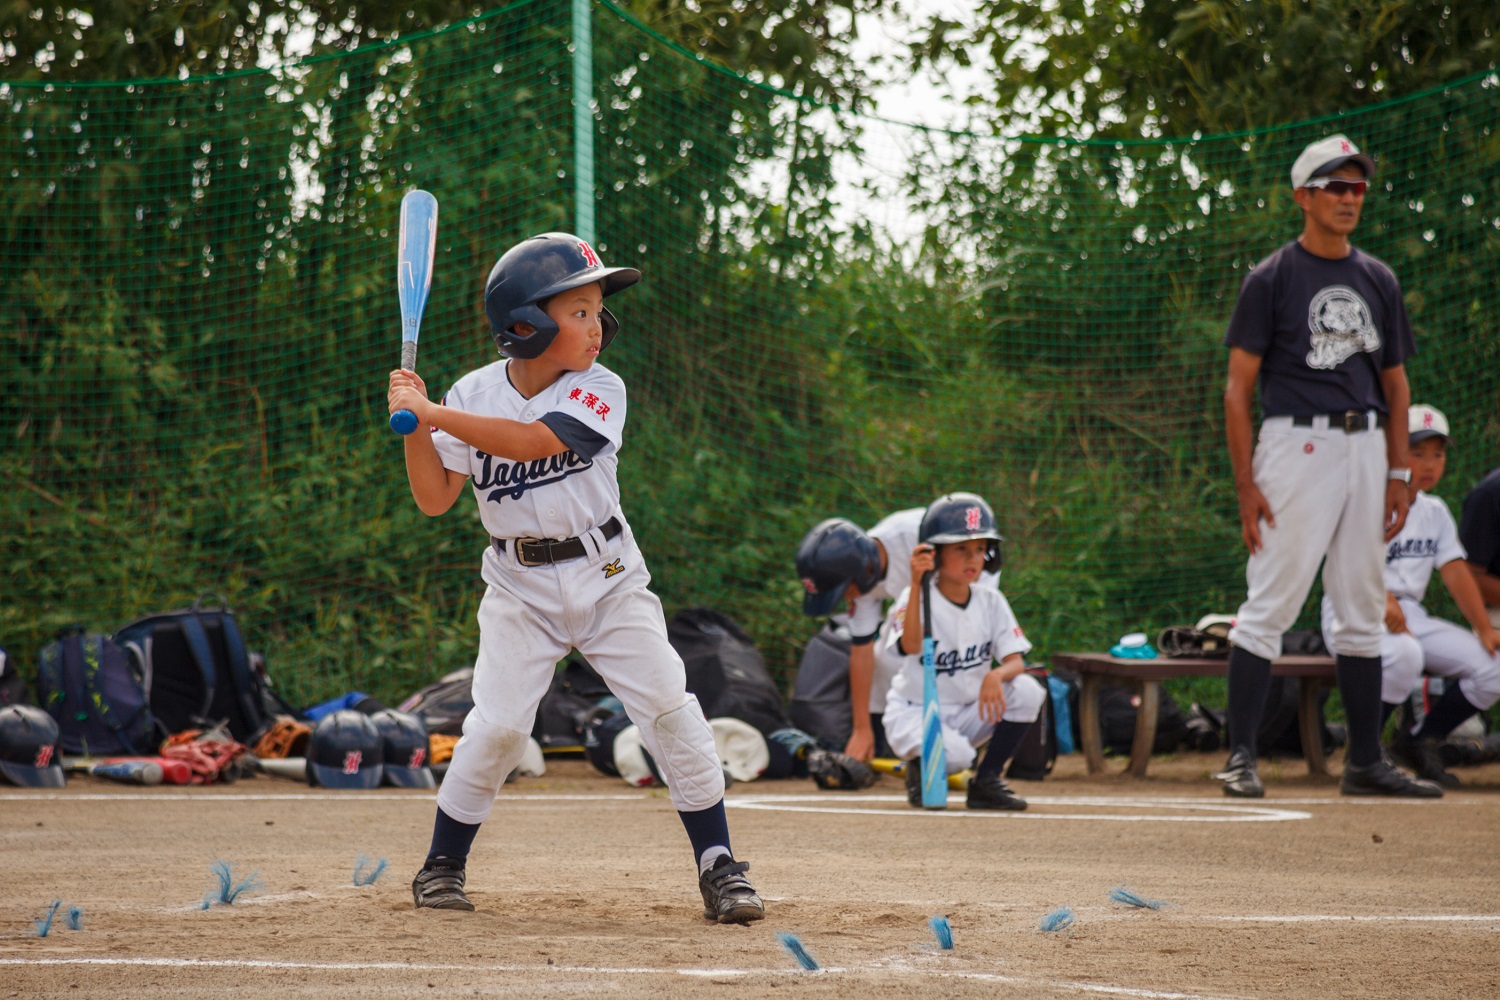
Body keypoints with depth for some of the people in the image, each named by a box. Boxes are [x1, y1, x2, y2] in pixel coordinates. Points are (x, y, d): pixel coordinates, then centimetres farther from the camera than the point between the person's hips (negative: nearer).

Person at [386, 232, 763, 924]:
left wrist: (435, 413, -27)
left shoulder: (600, 391, -10)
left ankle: (718, 866, 2)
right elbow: (434, 500, -2)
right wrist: (414, 426, -16)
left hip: (606, 575, 0)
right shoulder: (474, 395, -4)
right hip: (520, 587, 0)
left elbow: (529, 440, -26)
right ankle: (442, 865, 8)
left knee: (670, 707, -9)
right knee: (499, 724, -11)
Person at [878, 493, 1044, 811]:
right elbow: (909, 647, -35)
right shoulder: (919, 598, -13)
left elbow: (1017, 662, -8)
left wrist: (996, 675, -32)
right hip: (915, 713, -5)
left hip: (968, 713, 5)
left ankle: (986, 782, -6)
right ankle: (920, 769, 2)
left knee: (1028, 690, -20)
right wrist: (916, 583, -44)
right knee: (956, 755, -36)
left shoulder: (990, 602, 1)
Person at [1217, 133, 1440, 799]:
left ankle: (1365, 762, 15)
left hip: (1366, 449, 6)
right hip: (1298, 444, -6)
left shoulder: (1378, 280, 14)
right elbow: (1238, 388, -5)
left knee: (1363, 611, 9)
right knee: (1270, 605, -9)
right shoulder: (1271, 279, -2)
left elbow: (1395, 385, 18)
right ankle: (1241, 757, -7)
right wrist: (1245, 486, -12)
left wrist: (1398, 475, 9)